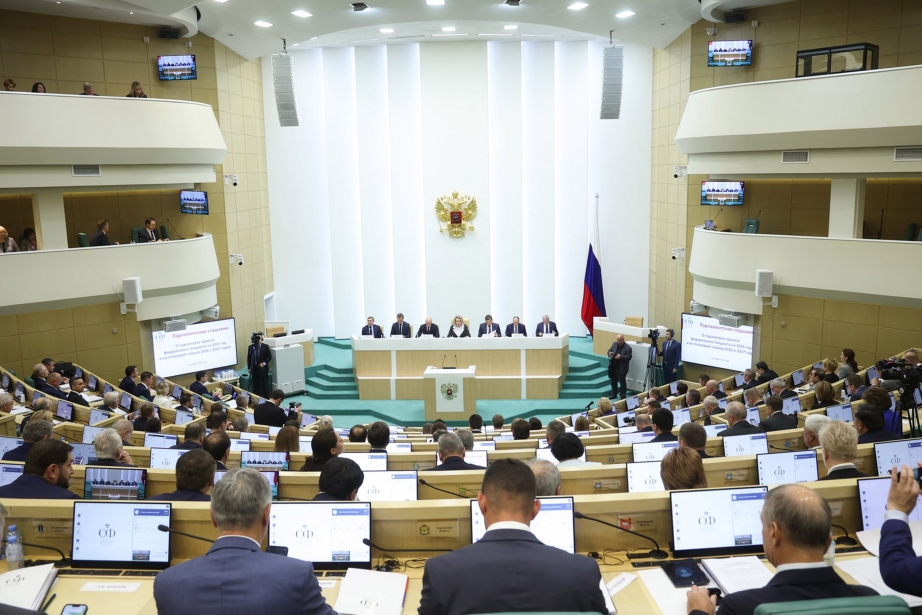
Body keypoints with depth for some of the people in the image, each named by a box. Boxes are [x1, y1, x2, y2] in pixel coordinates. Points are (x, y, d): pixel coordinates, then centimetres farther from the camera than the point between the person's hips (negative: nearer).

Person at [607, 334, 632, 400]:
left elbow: (629, 357, -17)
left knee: (622, 382, 2)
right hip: (613, 367, 6)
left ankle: (623, 396, 13)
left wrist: (620, 356, -28)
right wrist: (609, 353, -10)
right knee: (613, 381, 17)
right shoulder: (614, 344, 5)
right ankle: (614, 394, 30)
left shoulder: (627, 347, -12)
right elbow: (609, 350, 14)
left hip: (621, 368, -6)